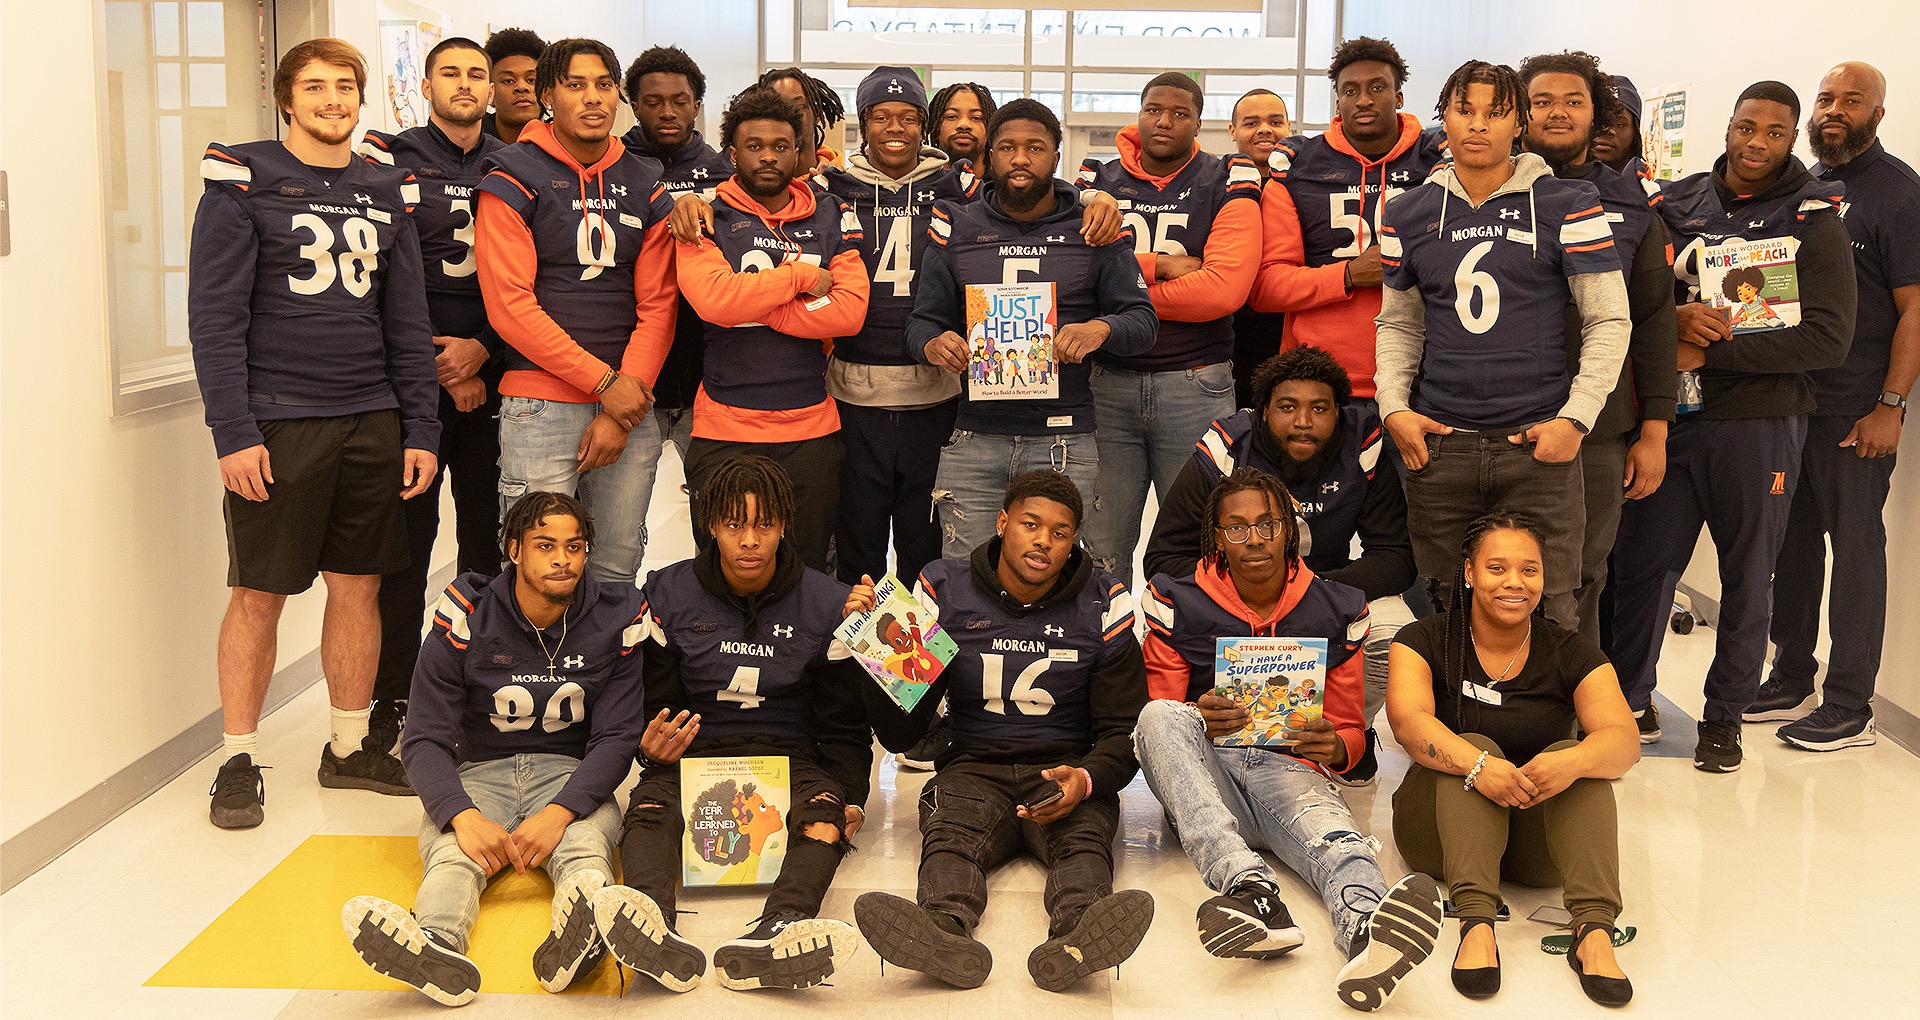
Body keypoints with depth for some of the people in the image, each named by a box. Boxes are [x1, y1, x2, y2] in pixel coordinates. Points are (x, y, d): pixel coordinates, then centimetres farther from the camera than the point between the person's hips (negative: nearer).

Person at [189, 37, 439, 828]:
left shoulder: (388, 192, 12)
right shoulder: (242, 180, -1)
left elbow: (408, 322, 13)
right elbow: (215, 316, -7)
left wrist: (420, 430, 6)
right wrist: (233, 433, -14)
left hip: (371, 423, 4)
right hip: (275, 425, -4)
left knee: (359, 586, 9)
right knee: (258, 595, 1)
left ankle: (350, 748, 22)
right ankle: (238, 762, 14)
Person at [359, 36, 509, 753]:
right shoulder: (390, 158, 3)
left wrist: (483, 350, -7)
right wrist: (437, 364, -7)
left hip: (491, 377, 3)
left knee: (489, 535, 5)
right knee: (406, 538, -1)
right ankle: (392, 699, 7)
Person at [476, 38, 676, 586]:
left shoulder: (645, 187, 11)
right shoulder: (513, 180, -1)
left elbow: (656, 305, 7)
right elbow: (509, 305, -9)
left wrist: (622, 414, -4)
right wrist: (604, 382, -12)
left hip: (630, 409, 4)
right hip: (539, 408, -4)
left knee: (618, 571, 9)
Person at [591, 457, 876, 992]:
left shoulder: (827, 604, 4)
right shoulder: (668, 595, 5)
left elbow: (844, 723, 9)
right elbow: (652, 703, 9)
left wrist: (851, 798, -8)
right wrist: (653, 746, -16)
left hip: (790, 755, 0)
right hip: (692, 753, 0)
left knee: (824, 811, -34)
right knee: (650, 808, -33)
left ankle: (776, 933, -63)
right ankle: (655, 933, -64)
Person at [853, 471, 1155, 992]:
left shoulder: (1103, 605, 3)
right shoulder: (944, 591, 4)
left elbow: (1123, 732, 4)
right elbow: (904, 729, 5)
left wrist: (1085, 779, -19)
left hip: (1070, 769, 0)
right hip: (973, 767, 0)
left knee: (1084, 839, -33)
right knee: (950, 837, -33)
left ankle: (1073, 935, -63)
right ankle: (945, 931, -63)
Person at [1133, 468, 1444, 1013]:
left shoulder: (1336, 612, 9)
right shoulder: (1179, 606, 5)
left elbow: (1351, 732, 14)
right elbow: (1156, 722, 5)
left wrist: (1333, 746, -13)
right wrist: (1197, 722, -20)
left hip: (1290, 769, 0)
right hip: (1205, 774, 0)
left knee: (1332, 833, -35)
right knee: (1161, 716, -33)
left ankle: (1367, 937, -72)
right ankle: (1250, 888, -52)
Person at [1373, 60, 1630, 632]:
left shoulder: (1566, 207, 1)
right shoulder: (1409, 216, 10)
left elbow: (1609, 321, 1)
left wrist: (1575, 419, -7)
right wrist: (1394, 408, 3)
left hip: (1538, 443, -2)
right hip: (1437, 445, 3)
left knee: (1545, 615, -2)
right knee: (1445, 613, 9)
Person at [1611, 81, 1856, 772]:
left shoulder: (1814, 220, -2)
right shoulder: (1678, 203, 7)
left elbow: (1827, 339, -11)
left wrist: (1709, 352, -16)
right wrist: (1675, 318, -14)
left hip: (1759, 423, -2)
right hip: (1669, 420, 2)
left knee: (1748, 574, 8)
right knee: (1641, 560, 4)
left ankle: (1724, 713, 22)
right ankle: (1628, 695, 21)